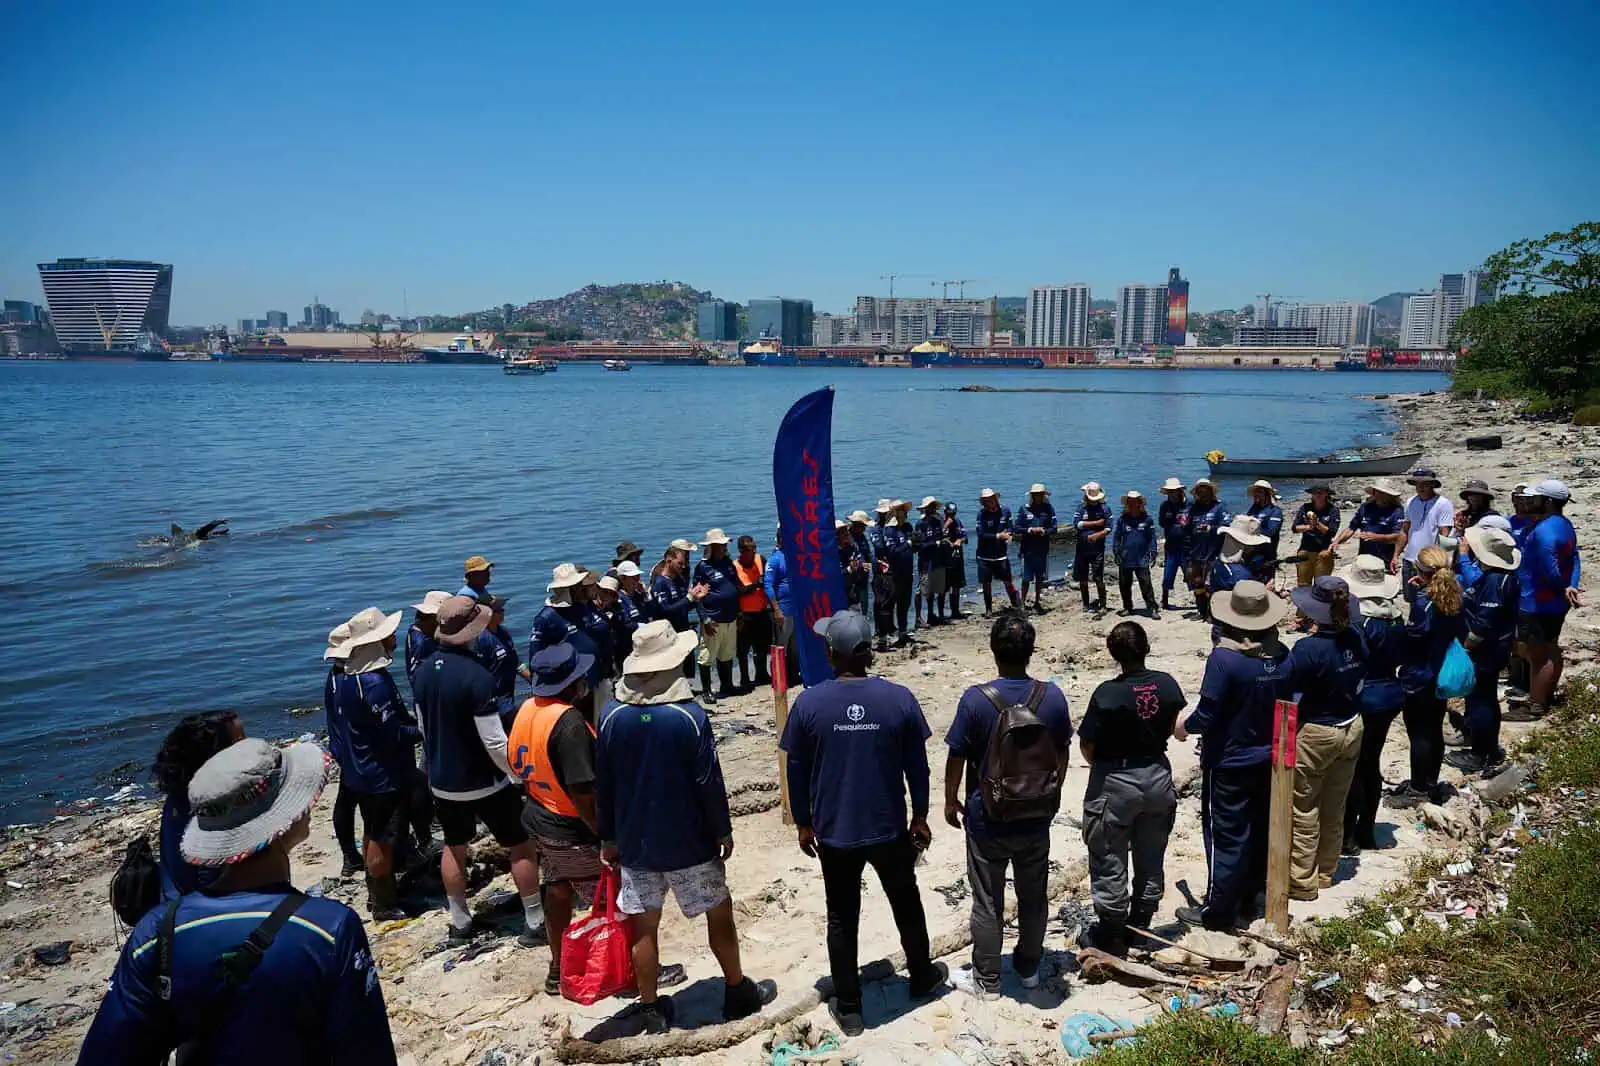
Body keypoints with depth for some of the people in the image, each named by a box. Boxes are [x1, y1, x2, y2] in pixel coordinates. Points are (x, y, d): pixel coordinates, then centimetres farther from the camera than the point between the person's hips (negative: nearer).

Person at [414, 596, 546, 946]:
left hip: (442, 781, 7)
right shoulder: (477, 676, -25)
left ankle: (459, 923, 32)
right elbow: (494, 741, -24)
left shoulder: (423, 671, -3)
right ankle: (534, 923, 15)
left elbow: (424, 728, 10)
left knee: (454, 848, 22)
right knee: (521, 847, 8)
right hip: (484, 782, -6)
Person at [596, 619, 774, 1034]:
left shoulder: (611, 716, -8)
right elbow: (710, 782, -13)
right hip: (688, 842, -3)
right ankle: (738, 992, 29)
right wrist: (723, 831, 0)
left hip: (634, 842, 3)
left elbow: (603, 784, -1)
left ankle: (651, 1010, 23)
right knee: (719, 914, 15)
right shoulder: (689, 716, -18)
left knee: (644, 925, 12)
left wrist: (608, 838, 10)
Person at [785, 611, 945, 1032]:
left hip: (834, 831, -1)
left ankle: (848, 1008, 24)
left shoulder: (808, 703, -13)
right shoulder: (899, 698, -11)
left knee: (842, 919, 14)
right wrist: (920, 816, 11)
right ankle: (922, 977, 44)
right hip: (890, 828, 1)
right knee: (906, 904, 23)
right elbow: (917, 766, -3)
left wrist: (803, 822, 9)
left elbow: (797, 772, -4)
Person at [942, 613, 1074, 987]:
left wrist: (951, 799, 5)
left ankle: (987, 979, 24)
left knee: (988, 902, 12)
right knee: (1033, 897, 20)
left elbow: (956, 758, -11)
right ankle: (1028, 968, 36)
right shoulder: (1052, 697, -11)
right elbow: (1062, 756, 2)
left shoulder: (975, 699, -20)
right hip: (1036, 817, 3)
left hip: (986, 819, -3)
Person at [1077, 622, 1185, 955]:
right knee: (1151, 860, 19)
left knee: (1110, 862, 9)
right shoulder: (1167, 684, -9)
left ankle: (1111, 934, 19)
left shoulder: (1107, 693, -22)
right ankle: (1140, 925, 33)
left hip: (1115, 783, -5)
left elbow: (1086, 745, -16)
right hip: (1158, 778, 5)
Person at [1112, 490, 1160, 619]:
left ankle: (1153, 608, -3)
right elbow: (1116, 537, 7)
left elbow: (1152, 538, 3)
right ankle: (1127, 607, 24)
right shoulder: (1122, 519, 4)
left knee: (1146, 584, -8)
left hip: (1142, 559, -2)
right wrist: (1116, 553, 0)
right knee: (1124, 585, 10)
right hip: (1125, 559, 2)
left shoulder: (1147, 519, 1)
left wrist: (1152, 554, -3)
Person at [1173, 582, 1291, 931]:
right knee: (1259, 830, 17)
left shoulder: (1224, 658, -24)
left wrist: (1184, 727, -2)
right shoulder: (1282, 656, -5)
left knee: (1226, 835, 3)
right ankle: (1249, 900, 31)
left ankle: (1219, 910, 12)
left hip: (1228, 762, -6)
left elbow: (1207, 715, -21)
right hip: (1268, 760, 6)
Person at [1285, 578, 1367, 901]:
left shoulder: (1308, 649, -26)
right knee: (1335, 807, 19)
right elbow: (1359, 680, 6)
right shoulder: (1356, 639, -7)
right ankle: (1326, 872, 34)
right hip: (1351, 729, 7)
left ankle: (1302, 881, 16)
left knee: (1303, 810, 7)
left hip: (1315, 734, -7)